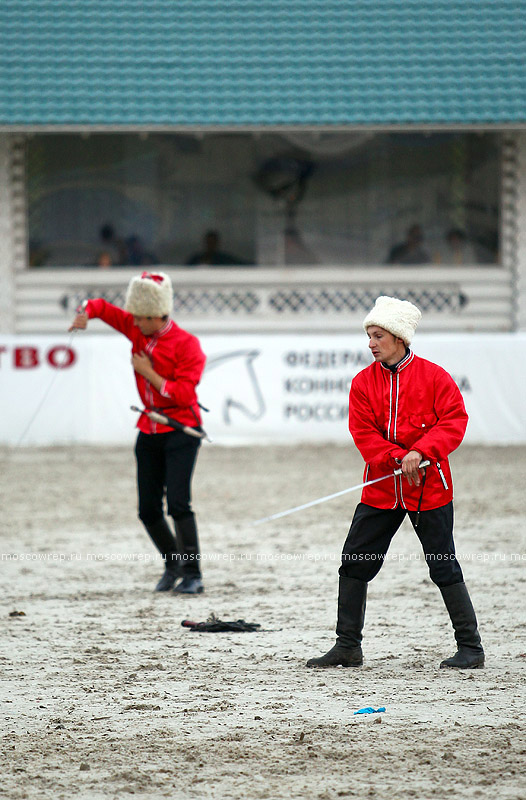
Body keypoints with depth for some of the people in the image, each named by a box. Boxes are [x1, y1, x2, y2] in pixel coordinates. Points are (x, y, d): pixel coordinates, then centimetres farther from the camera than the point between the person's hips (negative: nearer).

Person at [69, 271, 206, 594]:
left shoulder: (186, 344, -14)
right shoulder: (137, 329, 5)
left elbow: (183, 394, -20)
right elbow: (104, 307, 12)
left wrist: (148, 372, -17)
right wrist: (86, 314, -10)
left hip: (181, 430, -7)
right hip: (149, 431, 7)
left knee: (178, 503, -18)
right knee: (148, 510, 6)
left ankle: (193, 574, -13)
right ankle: (173, 565, 26)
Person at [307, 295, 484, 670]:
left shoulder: (433, 376, -5)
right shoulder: (364, 382, 4)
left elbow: (454, 421, -9)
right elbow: (364, 432, -3)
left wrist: (420, 452, -22)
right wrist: (398, 459, -18)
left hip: (429, 488, -4)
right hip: (381, 489, 4)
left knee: (444, 568, -2)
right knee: (354, 563, 1)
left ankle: (470, 647, 6)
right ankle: (347, 646, 10)